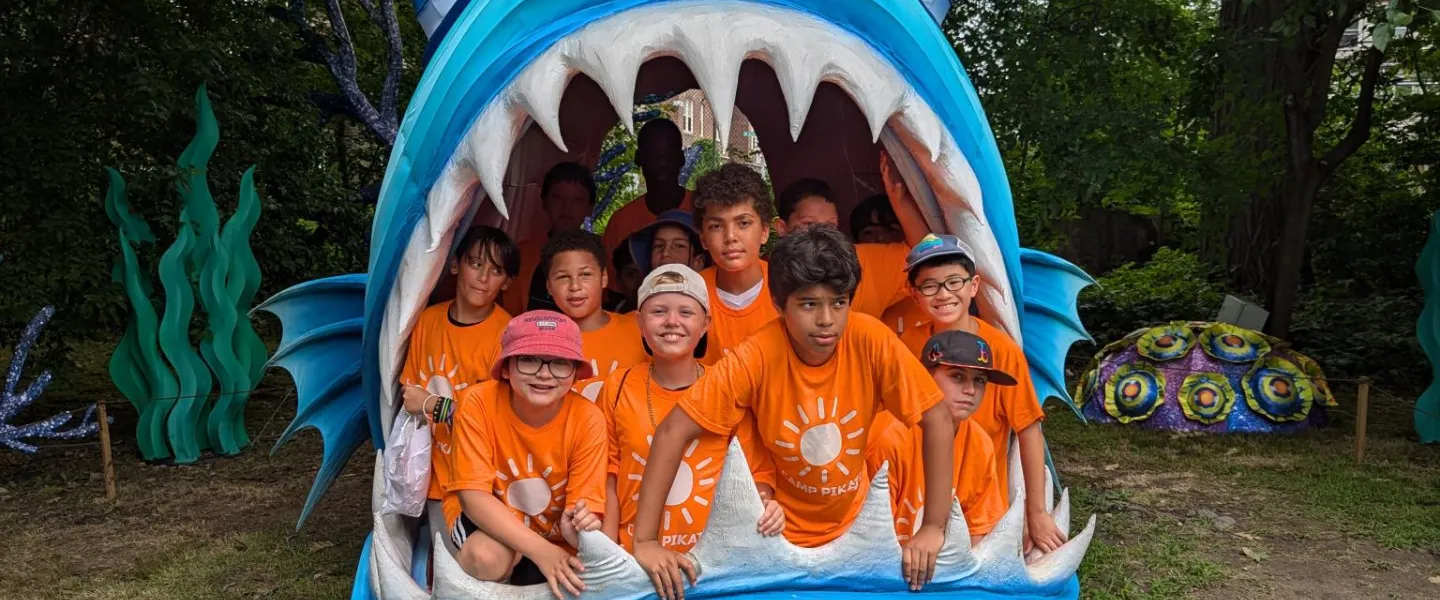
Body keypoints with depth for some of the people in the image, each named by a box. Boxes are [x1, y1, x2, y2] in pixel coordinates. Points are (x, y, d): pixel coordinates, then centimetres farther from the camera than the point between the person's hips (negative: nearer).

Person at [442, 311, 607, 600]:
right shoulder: (477, 402, -24)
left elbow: (584, 506, -18)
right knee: (487, 556, -33)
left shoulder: (588, 419, -21)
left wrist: (578, 529, -44)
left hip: (552, 530, 3)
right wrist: (539, 549, -36)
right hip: (489, 520, -2)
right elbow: (473, 494, -25)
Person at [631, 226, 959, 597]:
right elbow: (673, 433, -23)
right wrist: (646, 541, -26)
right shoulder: (756, 357, -24)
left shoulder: (870, 340, -21)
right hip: (781, 532, -2)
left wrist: (934, 527, -20)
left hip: (856, 525, 2)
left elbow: (937, 420, -16)